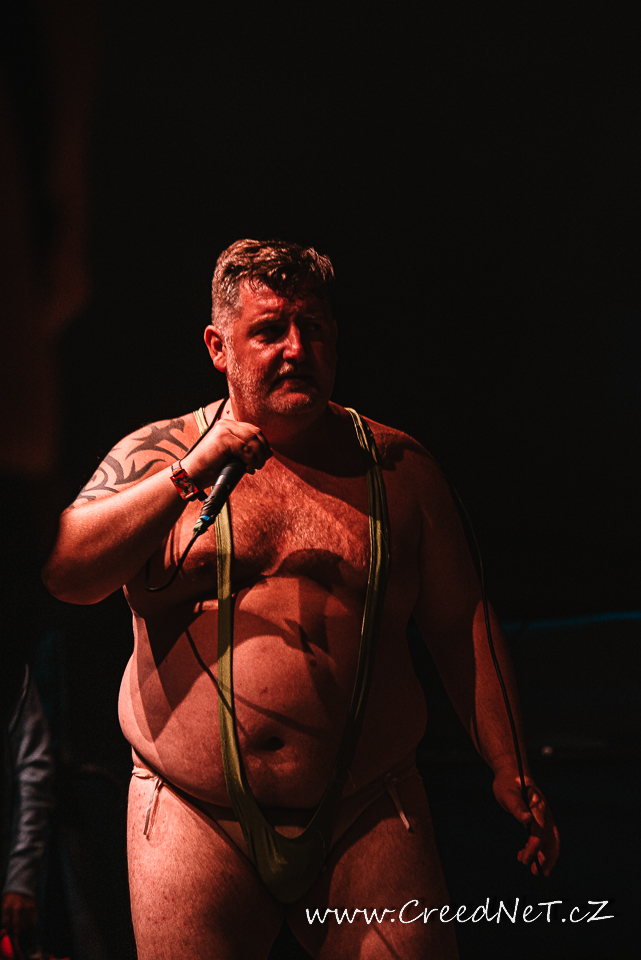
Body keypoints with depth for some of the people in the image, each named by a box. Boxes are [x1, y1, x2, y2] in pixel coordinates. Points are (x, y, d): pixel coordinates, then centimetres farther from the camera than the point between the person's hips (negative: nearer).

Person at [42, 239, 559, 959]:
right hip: (194, 822, -1)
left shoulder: (398, 466, 8)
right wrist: (189, 475, -17)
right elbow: (65, 574, -10)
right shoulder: (158, 455, 4)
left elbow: (459, 623, 9)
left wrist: (507, 768, 3)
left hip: (367, 822, 1)